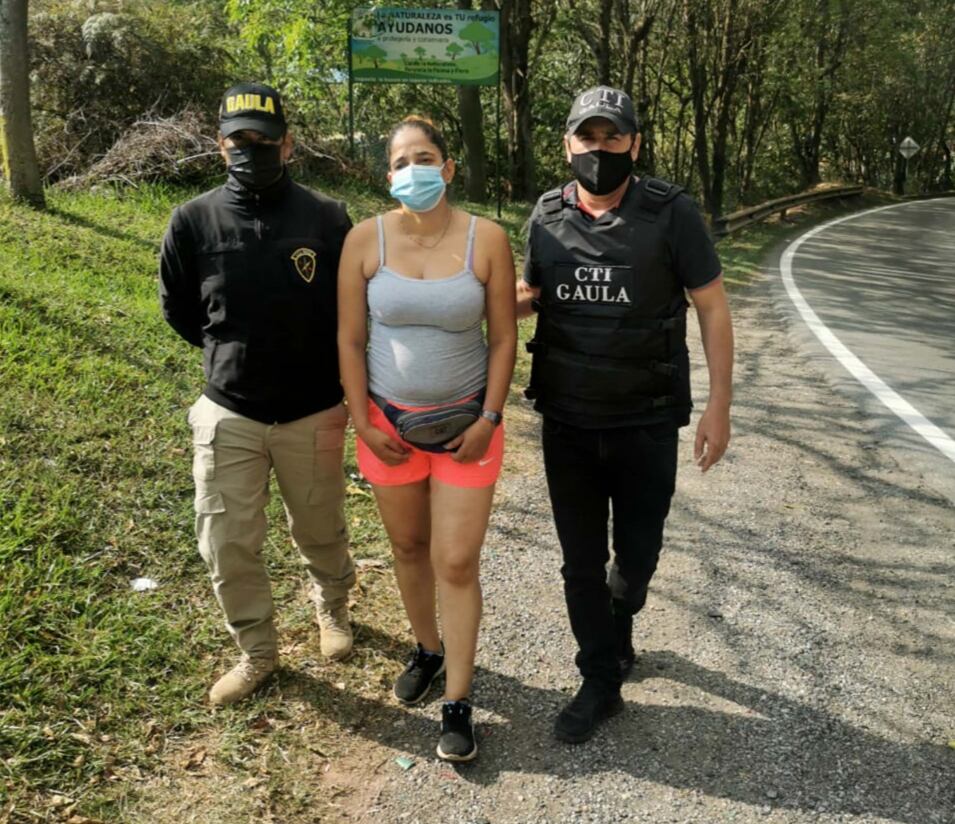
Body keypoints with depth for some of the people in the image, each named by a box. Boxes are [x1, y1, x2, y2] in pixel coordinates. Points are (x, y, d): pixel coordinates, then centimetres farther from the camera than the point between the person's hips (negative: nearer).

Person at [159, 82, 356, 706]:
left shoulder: (328, 220, -8)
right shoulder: (194, 221, -5)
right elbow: (179, 309, 9)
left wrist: (340, 396, 0)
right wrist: (234, 354, 9)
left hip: (312, 414, -1)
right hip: (228, 414, 1)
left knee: (320, 532, 16)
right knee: (227, 544, 6)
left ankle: (332, 608, 47)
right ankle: (256, 651, 30)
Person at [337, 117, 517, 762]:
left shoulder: (486, 239, -9)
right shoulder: (365, 240, -6)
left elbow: (504, 338, -4)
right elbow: (350, 339, -1)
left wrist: (488, 420, -8)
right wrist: (363, 422, -4)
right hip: (388, 419, 2)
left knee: (457, 562, -1)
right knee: (408, 546, 16)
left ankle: (458, 703, 15)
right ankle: (427, 649, 42)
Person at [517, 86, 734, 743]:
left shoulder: (671, 213, -10)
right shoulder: (548, 215, 0)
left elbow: (713, 308, -5)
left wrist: (720, 406, -8)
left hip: (647, 425, -2)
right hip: (567, 425, 3)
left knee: (636, 556, 12)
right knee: (581, 563, 11)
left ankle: (617, 628, 46)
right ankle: (601, 683, 29)